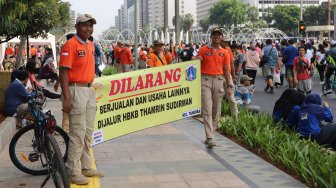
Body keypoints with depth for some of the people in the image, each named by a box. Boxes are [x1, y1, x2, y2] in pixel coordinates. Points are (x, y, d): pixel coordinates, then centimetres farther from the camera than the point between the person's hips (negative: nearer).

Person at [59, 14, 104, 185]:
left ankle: (86, 167, 26)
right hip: (76, 90, -9)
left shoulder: (91, 45, 13)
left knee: (88, 132, 15)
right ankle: (74, 172, 3)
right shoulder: (70, 45, -13)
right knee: (78, 132, -6)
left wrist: (91, 92, 19)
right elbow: (63, 72, -17)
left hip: (90, 90, 9)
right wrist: (66, 98, -23)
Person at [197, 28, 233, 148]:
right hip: (205, 80, -3)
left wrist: (229, 86, 6)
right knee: (207, 109, -10)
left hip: (219, 80, 3)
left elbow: (226, 70, 11)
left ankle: (210, 134, 19)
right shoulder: (203, 50, 4)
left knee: (216, 110, 6)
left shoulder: (224, 53, 10)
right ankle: (210, 137, -14)